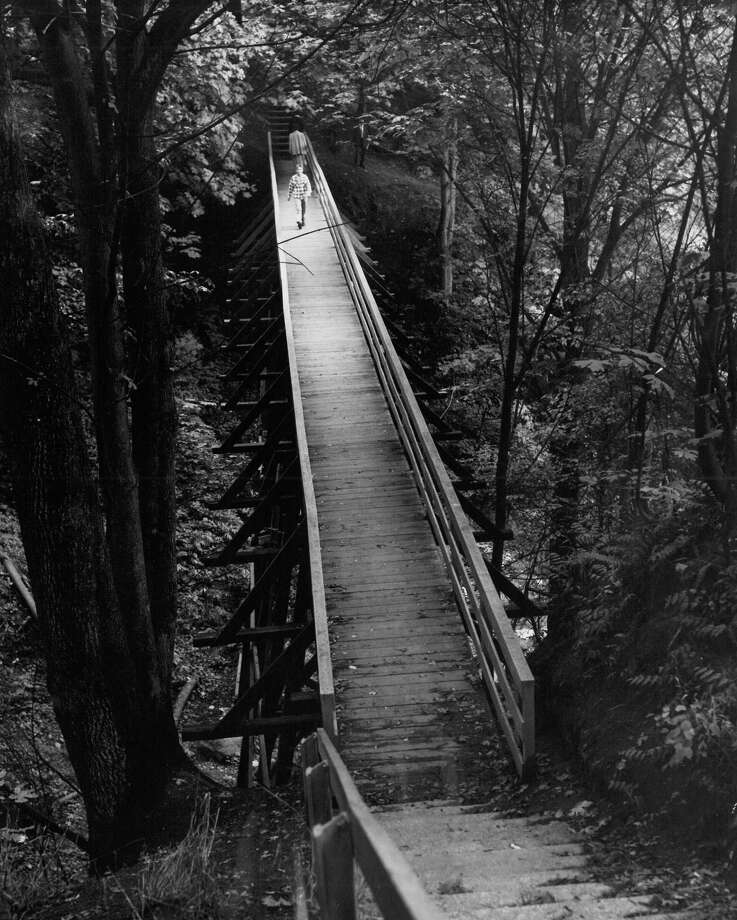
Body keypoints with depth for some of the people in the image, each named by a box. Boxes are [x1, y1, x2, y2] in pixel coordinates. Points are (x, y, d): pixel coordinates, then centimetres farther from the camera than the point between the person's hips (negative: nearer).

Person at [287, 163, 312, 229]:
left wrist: (308, 193, -23)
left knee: (304, 209, 12)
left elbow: (308, 186, -6)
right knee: (299, 209, -16)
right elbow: (290, 187, 2)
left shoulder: (305, 177, -2)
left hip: (304, 196, 2)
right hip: (297, 196, -2)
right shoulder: (293, 178, -6)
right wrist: (289, 196, 7)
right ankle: (299, 222, -20)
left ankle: (303, 222, 30)